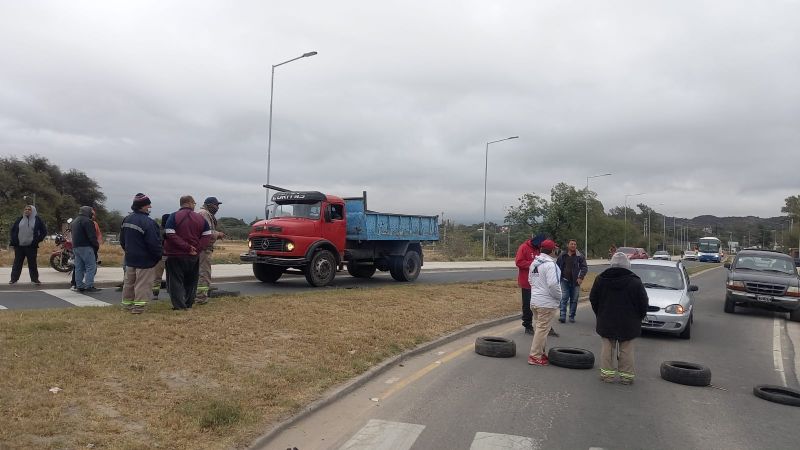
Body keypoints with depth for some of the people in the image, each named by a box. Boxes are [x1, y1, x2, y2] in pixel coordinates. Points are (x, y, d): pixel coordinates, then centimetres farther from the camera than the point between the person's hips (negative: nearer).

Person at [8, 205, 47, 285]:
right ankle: (14, 278, 13)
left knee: (32, 263, 3)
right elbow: (12, 230, 17)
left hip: (31, 246, -2)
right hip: (19, 246, 2)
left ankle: (34, 279, 10)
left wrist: (37, 240, -3)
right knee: (17, 263, 7)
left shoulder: (37, 220, 1)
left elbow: (44, 231, 4)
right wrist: (13, 240, 7)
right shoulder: (19, 219, 9)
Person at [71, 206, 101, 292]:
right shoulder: (87, 221, -11)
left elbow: (74, 235, 23)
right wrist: (96, 245, -7)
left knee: (79, 267, 10)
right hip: (85, 247, -10)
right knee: (91, 266, -8)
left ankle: (79, 286, 11)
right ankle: (89, 286, -13)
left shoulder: (74, 221, 21)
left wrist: (75, 245, 21)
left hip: (75, 247, 10)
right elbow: (92, 236, -16)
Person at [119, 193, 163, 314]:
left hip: (130, 258, 8)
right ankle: (138, 307, -1)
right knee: (142, 284, -2)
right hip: (145, 259, -8)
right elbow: (154, 243, -23)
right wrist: (158, 256, -9)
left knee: (129, 282, 18)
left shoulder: (127, 220, 6)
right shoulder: (148, 222, -22)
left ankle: (127, 304, 28)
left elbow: (122, 240, 16)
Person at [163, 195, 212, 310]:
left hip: (176, 255, -3)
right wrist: (197, 249, -8)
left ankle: (179, 305, -4)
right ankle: (188, 304, 21)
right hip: (193, 257, 3)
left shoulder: (174, 217, -6)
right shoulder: (200, 218, 2)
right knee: (191, 281, 17)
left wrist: (187, 247, -18)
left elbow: (170, 235, -18)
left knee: (176, 281, 1)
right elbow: (207, 236, -4)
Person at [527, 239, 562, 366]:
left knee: (540, 327, 20)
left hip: (534, 300, 9)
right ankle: (535, 356, 1)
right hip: (547, 302, -9)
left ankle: (540, 352, 29)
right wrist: (558, 296, -10)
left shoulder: (534, 262, 9)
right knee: (542, 328, -2)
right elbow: (553, 284, -24)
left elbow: (530, 279, 18)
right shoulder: (550, 264, -18)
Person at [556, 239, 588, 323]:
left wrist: (581, 277, -15)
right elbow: (557, 267, 13)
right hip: (564, 281, 0)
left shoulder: (580, 256, 0)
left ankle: (572, 316, 15)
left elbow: (584, 267, -3)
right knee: (564, 298, -7)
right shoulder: (562, 256, 6)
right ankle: (562, 316, -8)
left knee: (574, 300, 6)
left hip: (575, 282, 0)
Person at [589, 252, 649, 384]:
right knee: (626, 350, 7)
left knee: (607, 348, 10)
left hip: (606, 322, 2)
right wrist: (638, 319, 11)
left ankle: (607, 373, 11)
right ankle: (626, 375, 12)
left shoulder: (600, 279, -2)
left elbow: (593, 299, 5)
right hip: (628, 324, -1)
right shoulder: (635, 282, -8)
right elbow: (643, 304, -3)